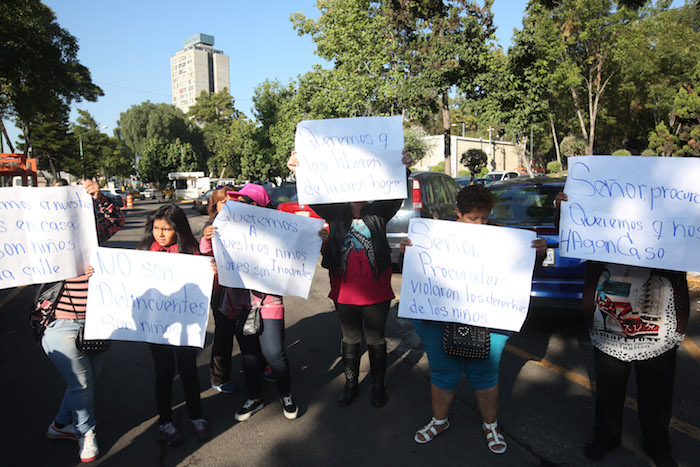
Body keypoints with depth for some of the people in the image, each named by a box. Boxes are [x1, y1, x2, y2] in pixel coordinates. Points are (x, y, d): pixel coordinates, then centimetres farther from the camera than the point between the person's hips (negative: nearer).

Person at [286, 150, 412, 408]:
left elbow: (395, 196, -18)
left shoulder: (378, 212, -2)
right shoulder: (336, 213, 1)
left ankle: (378, 385, 33)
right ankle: (351, 384, 36)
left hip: (376, 292, -1)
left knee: (376, 339, 13)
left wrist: (402, 170, -38)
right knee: (350, 339, 17)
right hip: (344, 292, 2)